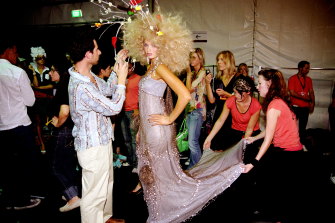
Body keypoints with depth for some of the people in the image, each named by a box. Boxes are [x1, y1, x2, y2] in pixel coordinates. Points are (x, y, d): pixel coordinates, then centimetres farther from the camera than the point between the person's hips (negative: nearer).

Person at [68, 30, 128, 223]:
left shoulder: (88, 75, 0)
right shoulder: (81, 87, -31)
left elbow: (107, 89, 14)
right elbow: (114, 108, -24)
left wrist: (117, 66, 6)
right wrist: (122, 79, -15)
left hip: (101, 140, 11)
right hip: (93, 147, -11)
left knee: (106, 184, 28)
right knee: (95, 193, 7)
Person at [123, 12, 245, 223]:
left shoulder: (161, 67, -18)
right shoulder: (152, 67, 9)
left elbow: (185, 95, -30)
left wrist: (169, 119, -19)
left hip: (157, 132, -9)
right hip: (148, 129, 9)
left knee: (161, 173, 6)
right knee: (152, 171, 21)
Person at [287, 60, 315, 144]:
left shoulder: (308, 79, 10)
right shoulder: (292, 79, -6)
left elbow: (311, 92, 8)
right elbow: (292, 93, -12)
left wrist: (312, 103, -6)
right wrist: (305, 98, -9)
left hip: (305, 107, 5)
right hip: (295, 107, -4)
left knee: (303, 127, 10)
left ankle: (302, 143, 18)